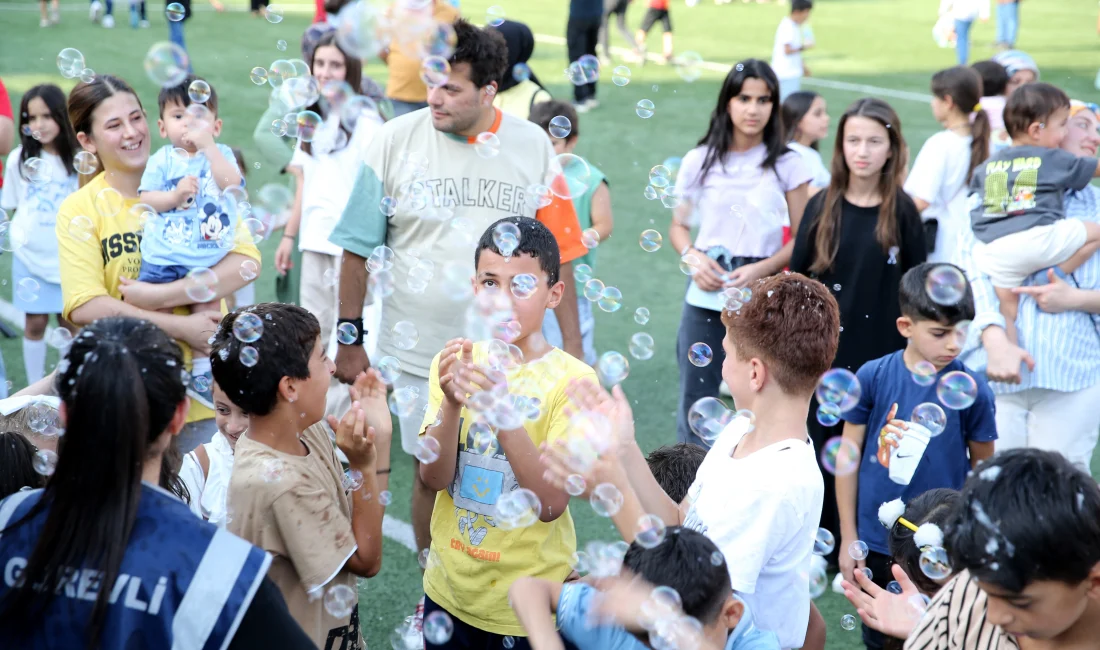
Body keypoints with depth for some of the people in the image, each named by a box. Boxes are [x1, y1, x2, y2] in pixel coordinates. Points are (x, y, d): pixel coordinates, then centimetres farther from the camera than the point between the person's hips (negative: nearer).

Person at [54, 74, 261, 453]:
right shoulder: (79, 210, -1)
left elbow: (246, 261, -9)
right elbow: (84, 307, -12)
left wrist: (161, 295, -19)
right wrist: (181, 327, -18)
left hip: (200, 381, 1)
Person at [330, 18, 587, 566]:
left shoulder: (532, 146, -2)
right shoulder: (395, 141, -5)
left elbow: (558, 251, 2)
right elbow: (358, 249, 0)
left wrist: (572, 342, 2)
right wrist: (349, 340, 1)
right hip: (421, 352, 0)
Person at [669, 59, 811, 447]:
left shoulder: (787, 165, 1)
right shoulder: (699, 161, 5)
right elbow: (678, 227, 11)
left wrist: (761, 270, -14)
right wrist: (692, 257, -10)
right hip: (706, 294, 1)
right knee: (695, 396, 5)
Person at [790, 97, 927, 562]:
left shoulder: (902, 211, -3)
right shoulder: (822, 207, 0)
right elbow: (797, 280, 3)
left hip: (883, 357, -1)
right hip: (825, 353, 1)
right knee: (825, 450, 9)